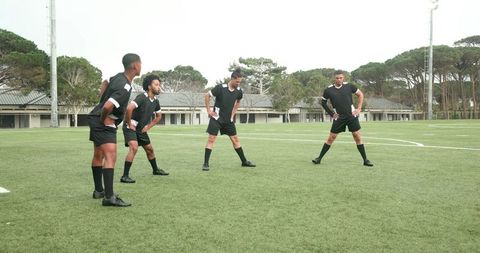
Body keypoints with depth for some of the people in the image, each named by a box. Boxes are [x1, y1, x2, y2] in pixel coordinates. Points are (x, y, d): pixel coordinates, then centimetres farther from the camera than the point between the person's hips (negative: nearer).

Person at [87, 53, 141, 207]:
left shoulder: (118, 76, 5)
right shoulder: (125, 87, -25)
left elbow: (105, 83, 27)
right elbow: (108, 106, -35)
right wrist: (104, 119, -16)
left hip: (97, 119, 11)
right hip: (104, 123, -11)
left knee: (98, 155, 19)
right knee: (110, 156, -17)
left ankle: (99, 191, 33)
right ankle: (109, 197, -21)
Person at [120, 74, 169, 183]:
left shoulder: (155, 101, 1)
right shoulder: (142, 97, -24)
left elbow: (159, 116, 19)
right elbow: (129, 108, -38)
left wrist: (149, 126, 9)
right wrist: (129, 124, -27)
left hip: (141, 129, 8)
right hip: (130, 127, -8)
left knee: (149, 149, 18)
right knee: (134, 147, -25)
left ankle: (155, 169, 40)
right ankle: (125, 176, -20)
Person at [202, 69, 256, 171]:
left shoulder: (239, 91, -2)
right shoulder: (220, 88, -17)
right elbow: (207, 95, -8)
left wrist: (234, 111, 10)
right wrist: (209, 110, -8)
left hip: (229, 119, 5)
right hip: (217, 118, -4)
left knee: (235, 139, 8)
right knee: (211, 139, -7)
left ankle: (244, 161, 18)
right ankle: (206, 163, 0)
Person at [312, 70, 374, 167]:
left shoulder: (348, 86, -3)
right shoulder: (329, 90, -4)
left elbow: (360, 94, 9)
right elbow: (323, 102, 11)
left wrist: (358, 108, 2)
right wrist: (331, 113, 5)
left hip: (351, 115, 0)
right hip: (339, 117, 0)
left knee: (357, 136, -1)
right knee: (331, 137, 0)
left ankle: (365, 160, 8)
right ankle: (319, 158, 10)